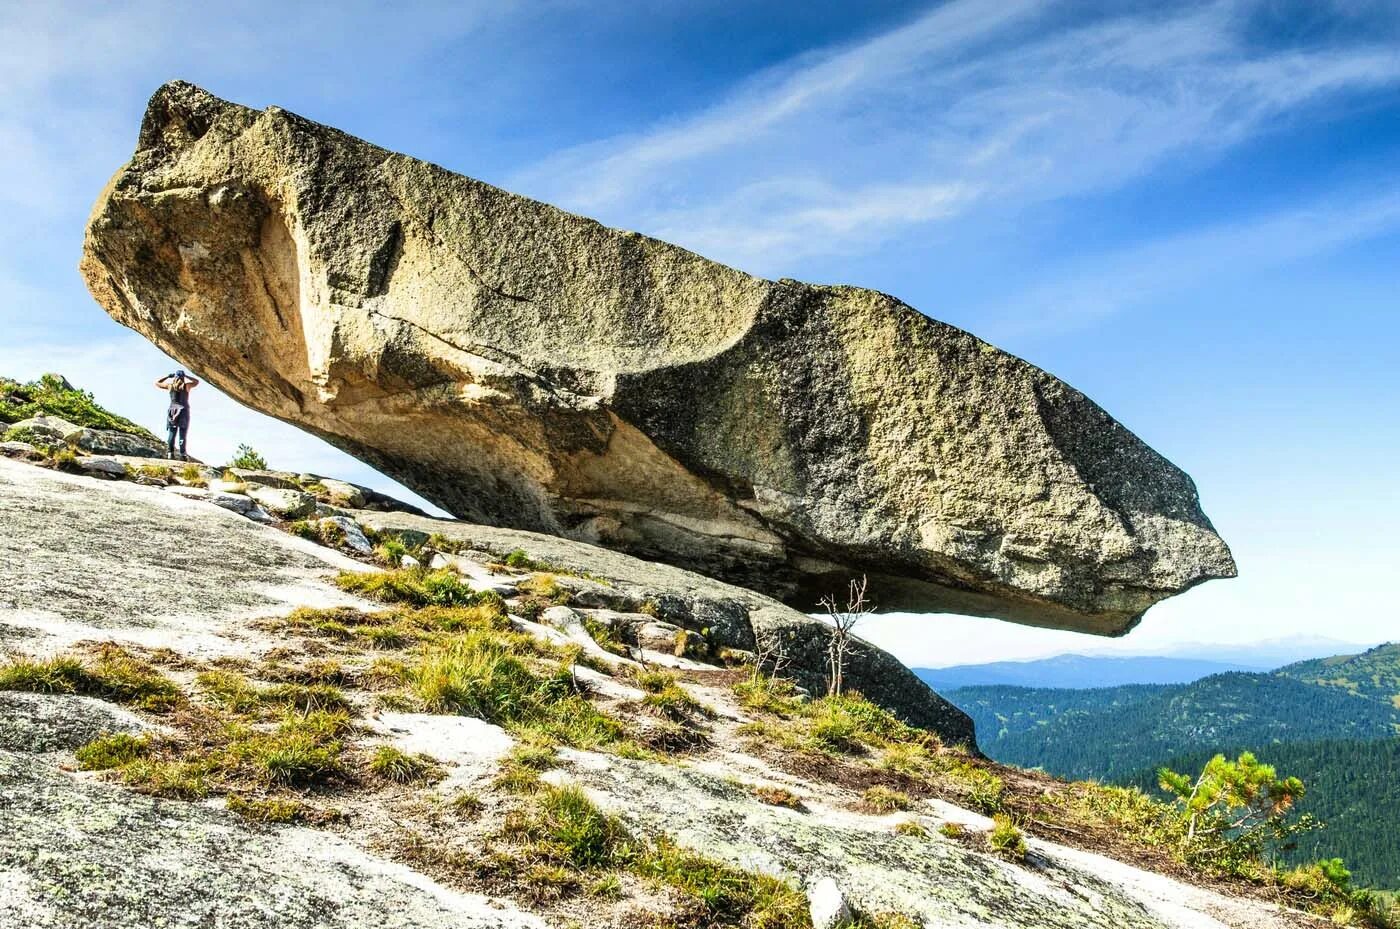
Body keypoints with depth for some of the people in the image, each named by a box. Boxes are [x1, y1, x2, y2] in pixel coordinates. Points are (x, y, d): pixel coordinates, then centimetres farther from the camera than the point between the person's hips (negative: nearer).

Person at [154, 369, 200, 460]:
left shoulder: (170, 385, 8)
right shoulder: (186, 385, 4)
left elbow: (157, 383, 23)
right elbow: (197, 382, 24)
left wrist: (167, 377, 27)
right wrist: (186, 376, 24)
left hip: (172, 410, 2)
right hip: (184, 410, -2)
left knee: (171, 433, 2)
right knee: (183, 434, -7)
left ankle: (171, 453, -10)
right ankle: (182, 454, -16)